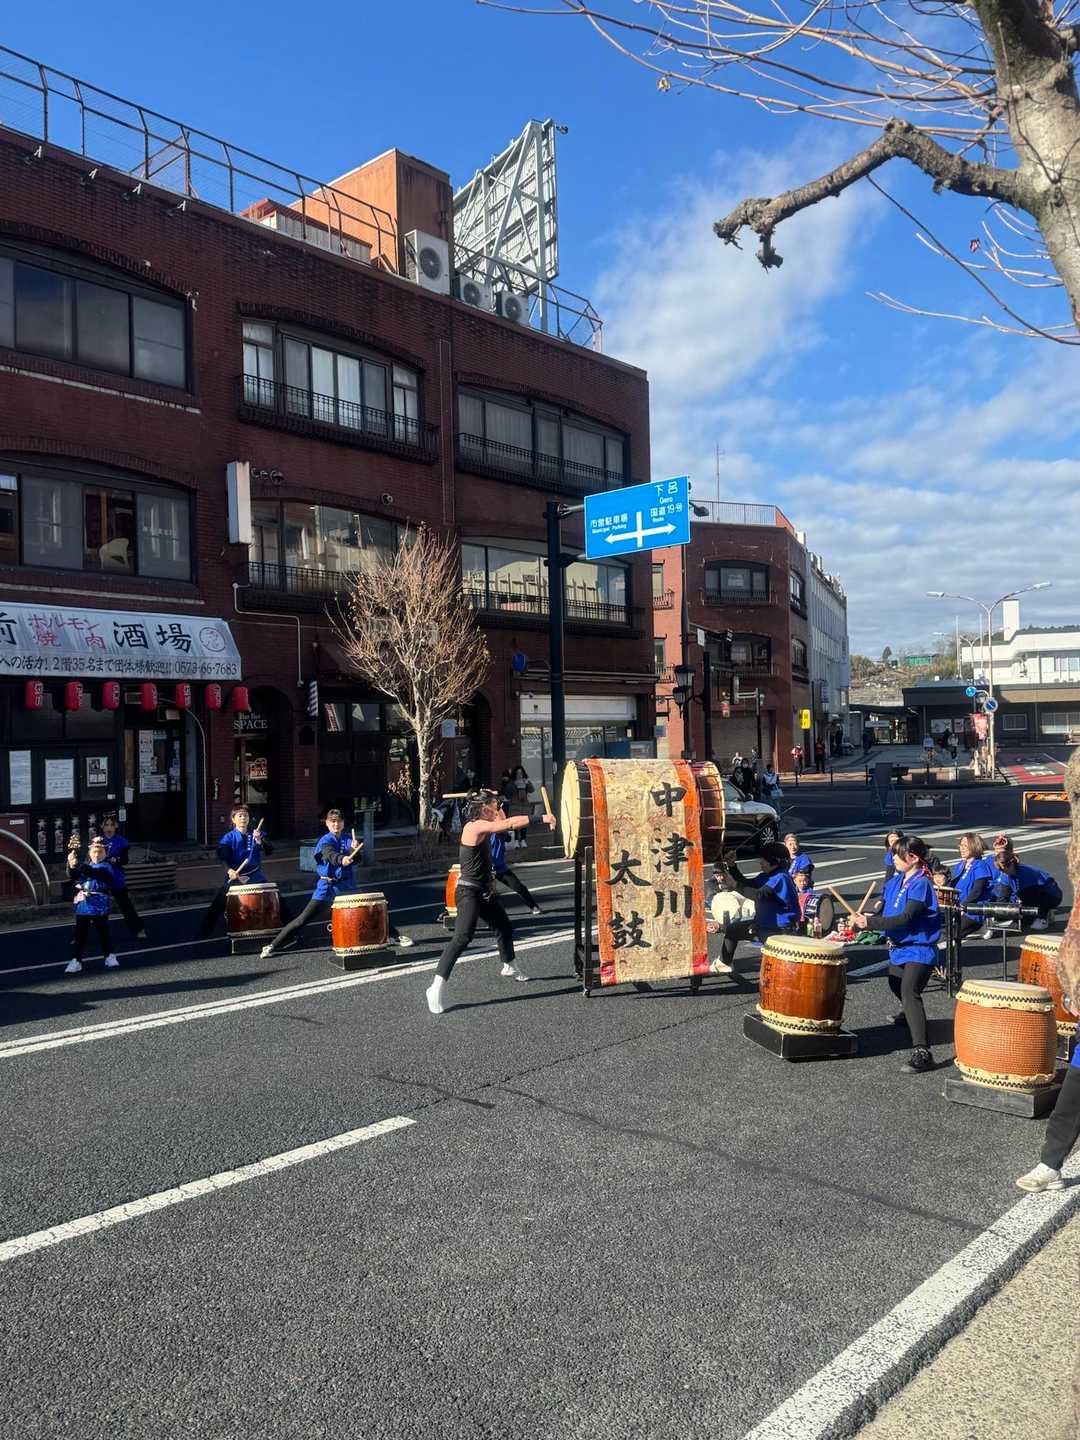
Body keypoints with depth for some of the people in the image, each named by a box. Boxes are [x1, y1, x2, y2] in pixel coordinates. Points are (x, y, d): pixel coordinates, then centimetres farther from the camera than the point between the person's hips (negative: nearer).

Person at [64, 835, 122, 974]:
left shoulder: (107, 866, -7)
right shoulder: (86, 865, 10)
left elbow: (94, 873, -27)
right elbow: (72, 876, -5)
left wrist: (80, 865, -43)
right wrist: (72, 866, -27)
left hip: (99, 906, -4)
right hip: (82, 905, 4)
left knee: (103, 932, 9)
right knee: (80, 934, 3)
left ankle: (109, 956, 25)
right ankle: (76, 961, 6)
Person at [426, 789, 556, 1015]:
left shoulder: (481, 826, 8)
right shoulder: (475, 826, -20)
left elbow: (504, 824, 19)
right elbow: (510, 823, -24)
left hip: (484, 892, 10)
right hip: (469, 892, -10)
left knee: (504, 927, 24)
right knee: (462, 937, -20)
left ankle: (509, 968, 47)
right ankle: (437, 987, -21)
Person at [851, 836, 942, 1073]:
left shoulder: (921, 884, -20)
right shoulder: (896, 882, 6)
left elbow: (905, 918, -29)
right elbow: (886, 913, 10)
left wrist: (869, 922, -31)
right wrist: (862, 921, -9)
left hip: (919, 949, -10)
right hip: (899, 947, 10)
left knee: (909, 992, -26)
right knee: (896, 985, 31)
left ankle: (922, 1052, -31)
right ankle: (910, 1015, 63)